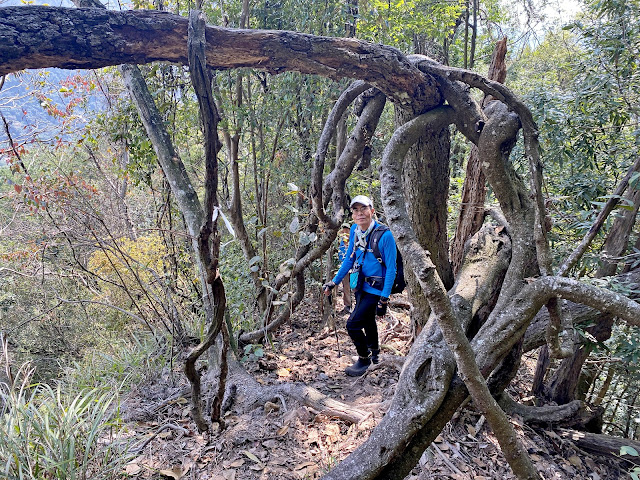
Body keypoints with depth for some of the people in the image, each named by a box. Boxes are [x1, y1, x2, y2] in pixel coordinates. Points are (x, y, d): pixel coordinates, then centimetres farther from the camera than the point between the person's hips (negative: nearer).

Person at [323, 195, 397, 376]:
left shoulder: (384, 235, -22)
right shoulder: (355, 230, -2)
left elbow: (391, 269, -19)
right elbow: (349, 259, 9)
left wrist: (384, 298, -21)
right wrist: (334, 282, 4)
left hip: (376, 288, -7)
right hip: (361, 285, 7)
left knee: (353, 324, -10)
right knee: (367, 320, 25)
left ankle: (364, 358, 15)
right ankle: (374, 351, 50)